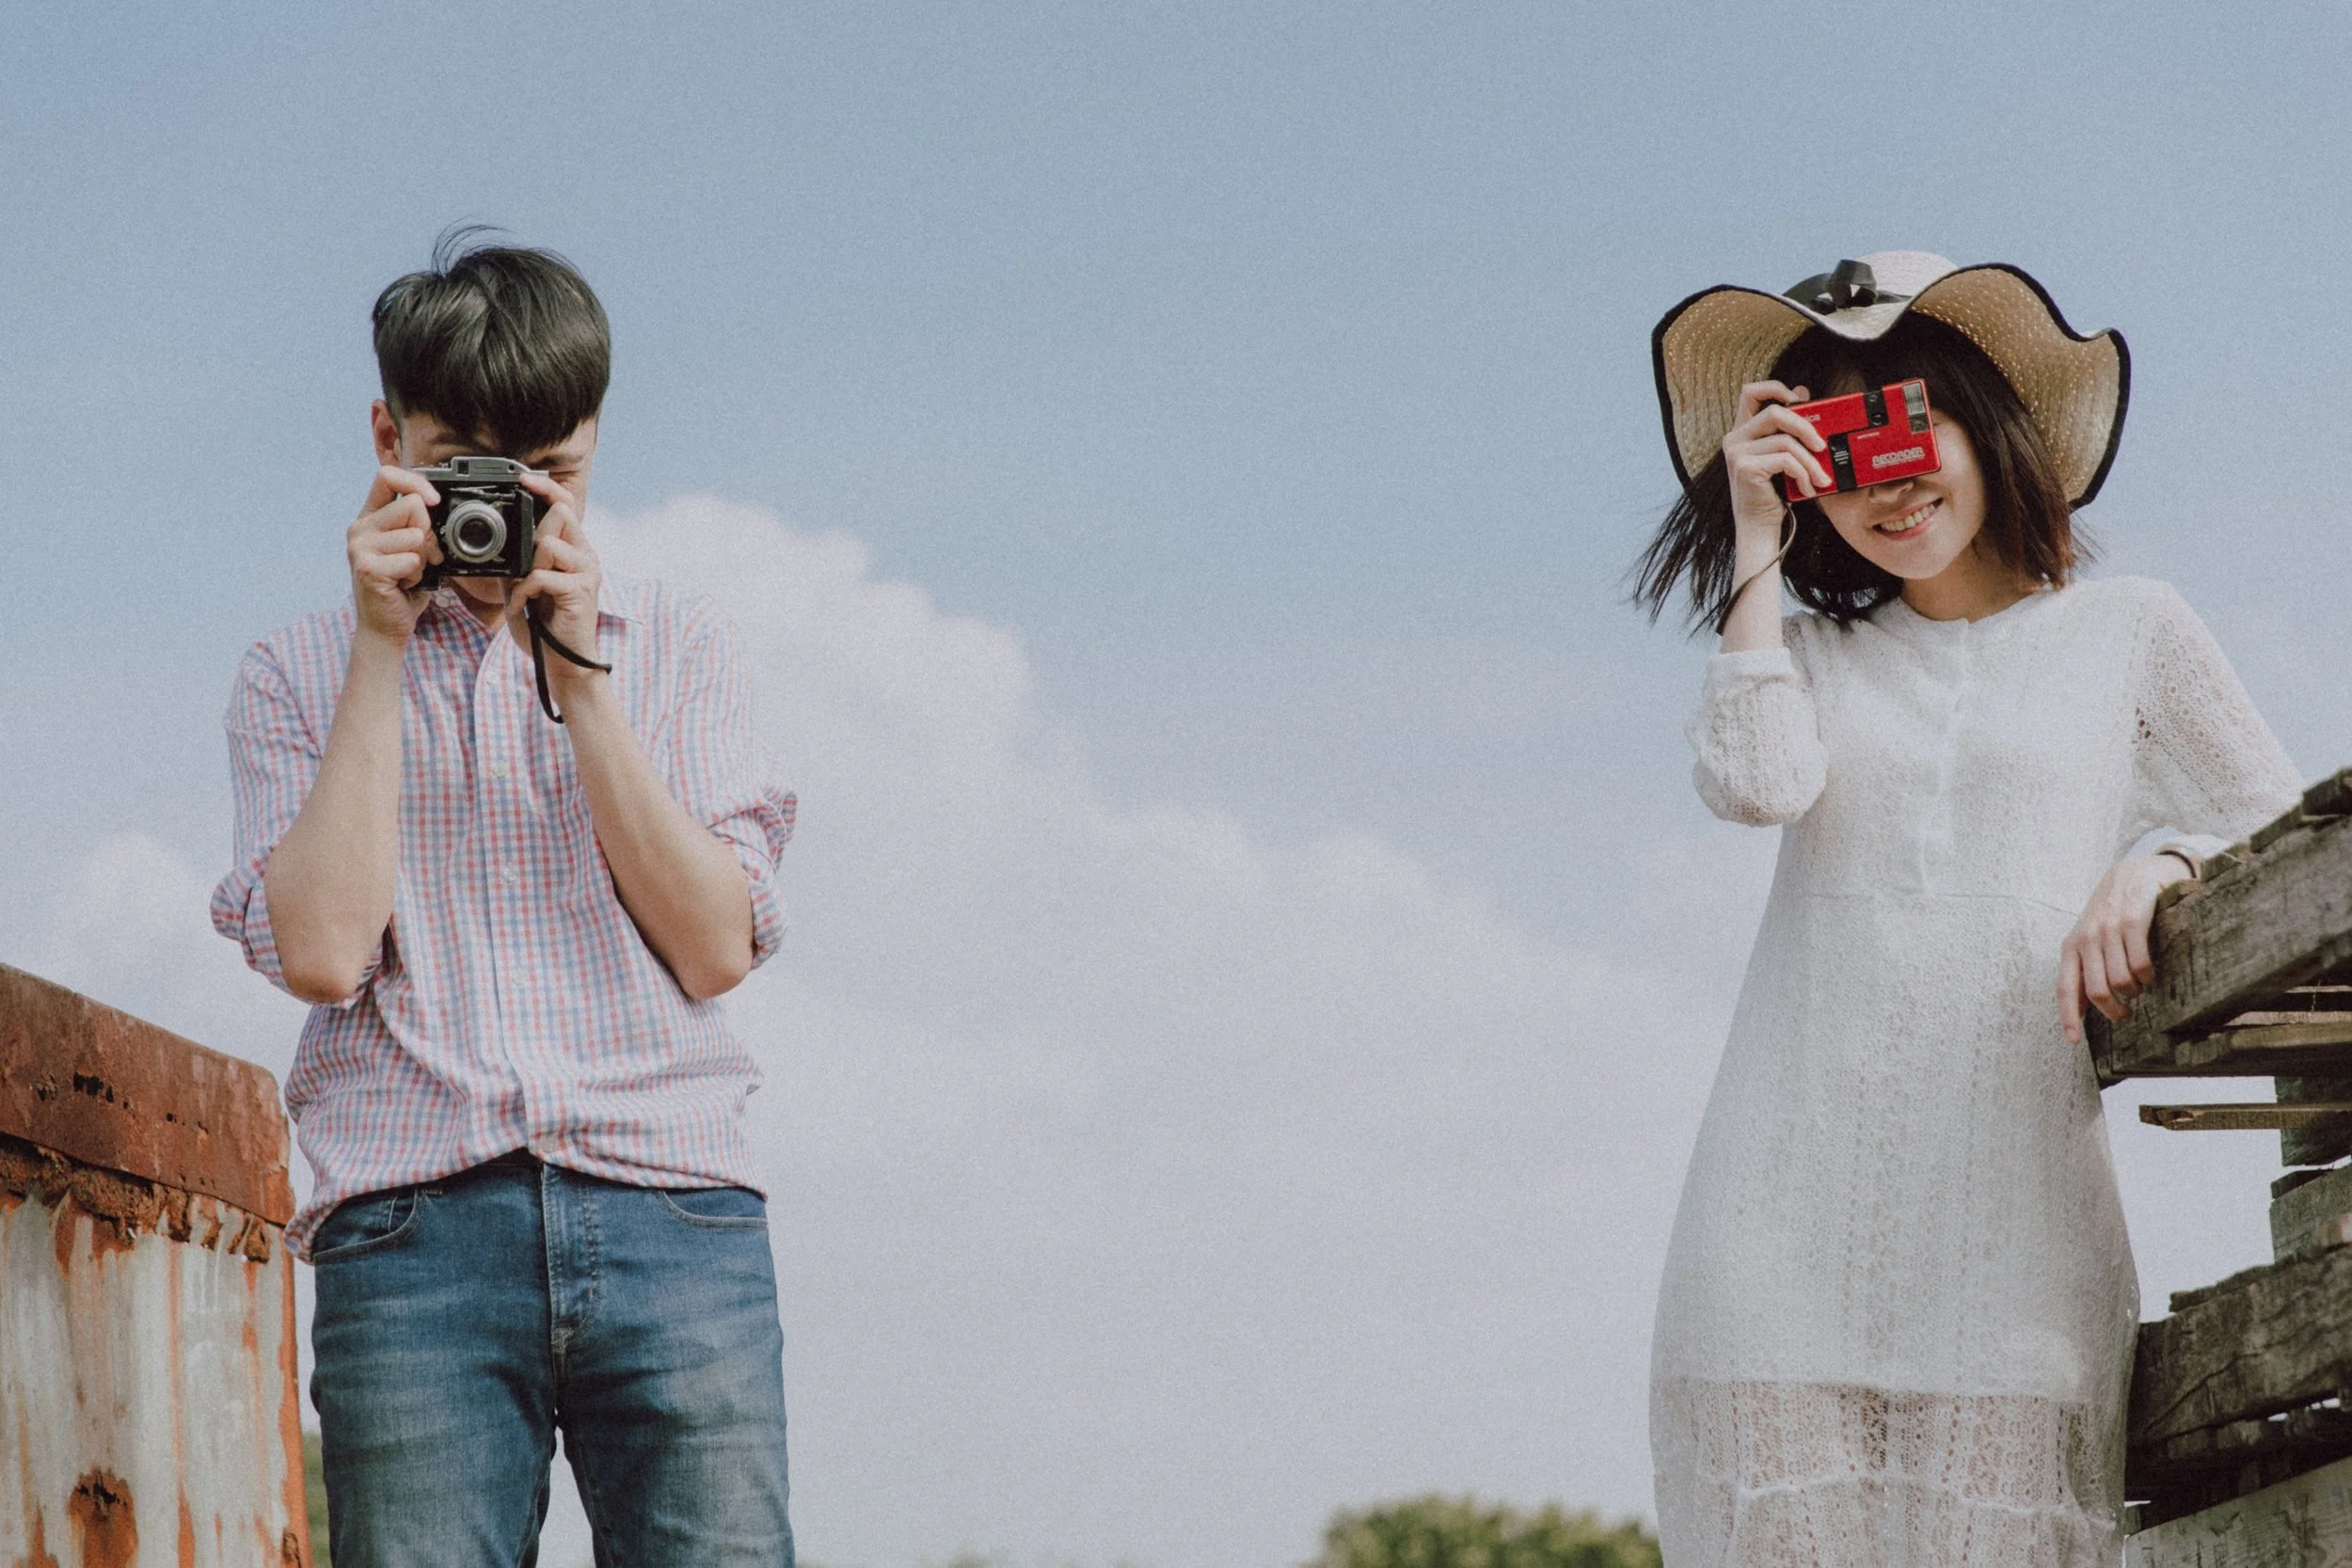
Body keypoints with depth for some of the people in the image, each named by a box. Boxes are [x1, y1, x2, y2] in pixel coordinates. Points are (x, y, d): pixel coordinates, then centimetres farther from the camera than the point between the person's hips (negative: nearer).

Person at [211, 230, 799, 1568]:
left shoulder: (676, 644, 16)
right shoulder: (299, 676, 13)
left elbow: (716, 948, 4)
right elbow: (322, 951, -3)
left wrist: (578, 672, -1)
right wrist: (382, 653, 0)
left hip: (671, 1215, 1)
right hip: (413, 1229, -1)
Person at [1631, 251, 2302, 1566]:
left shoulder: (2130, 632, 15)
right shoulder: (1813, 653, 18)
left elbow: (2294, 841, 13)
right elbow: (1757, 781, -4)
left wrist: (2158, 863, -7)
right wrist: (1758, 546, 5)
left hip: (2013, 1198, -1)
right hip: (1792, 1200, 1)